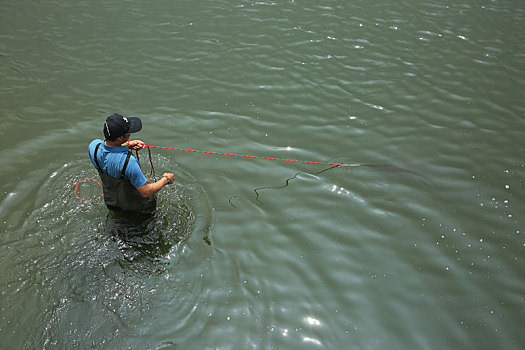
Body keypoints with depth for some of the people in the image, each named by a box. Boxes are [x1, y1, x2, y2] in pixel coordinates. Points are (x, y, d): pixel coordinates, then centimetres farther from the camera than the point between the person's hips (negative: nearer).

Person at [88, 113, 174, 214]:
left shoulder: (93, 146, -23)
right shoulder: (128, 161, -42)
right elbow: (146, 192, -31)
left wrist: (127, 144, -6)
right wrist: (165, 179, -15)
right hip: (138, 205, -7)